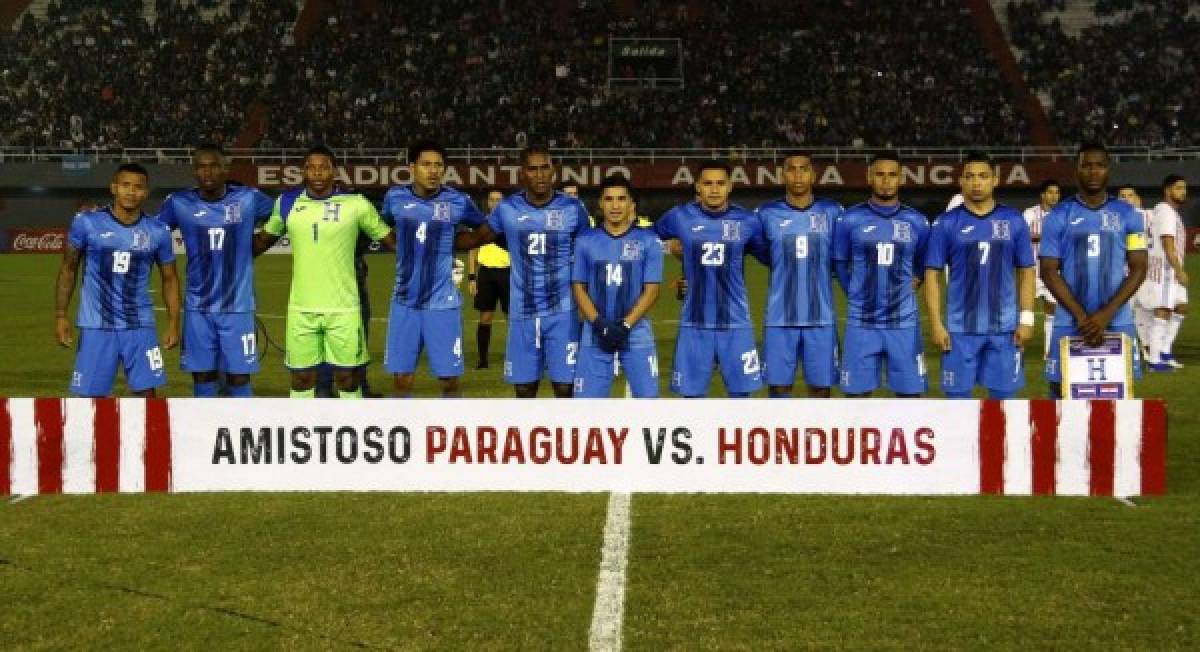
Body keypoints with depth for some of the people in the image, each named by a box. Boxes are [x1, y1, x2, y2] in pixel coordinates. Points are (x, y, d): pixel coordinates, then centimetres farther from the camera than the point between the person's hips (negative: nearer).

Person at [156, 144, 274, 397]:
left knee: (239, 378, 3)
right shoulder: (179, 203, -3)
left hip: (238, 307, -1)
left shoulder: (249, 199, -5)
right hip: (198, 309, 1)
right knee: (202, 377, 8)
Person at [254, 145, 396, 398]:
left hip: (343, 308, -2)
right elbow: (264, 239, 20)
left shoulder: (356, 204, -4)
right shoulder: (287, 202, 4)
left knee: (347, 377, 5)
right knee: (301, 377, 7)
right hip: (301, 308, 2)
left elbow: (389, 240, 5)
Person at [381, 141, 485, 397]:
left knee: (449, 380, 1)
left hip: (442, 303, -2)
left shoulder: (458, 202, -7)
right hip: (404, 303, 2)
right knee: (402, 380, 6)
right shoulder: (395, 197, -1)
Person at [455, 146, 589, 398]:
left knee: (565, 387, -3)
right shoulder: (508, 209, 1)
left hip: (562, 312, -2)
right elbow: (477, 238, 16)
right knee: (524, 388, 6)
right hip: (522, 314, 2)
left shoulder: (573, 209, -2)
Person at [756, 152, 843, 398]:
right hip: (779, 321, -1)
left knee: (821, 387, 5)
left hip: (821, 319, 1)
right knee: (778, 387, 2)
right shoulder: (768, 214, 2)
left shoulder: (832, 212, 4)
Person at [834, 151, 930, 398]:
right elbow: (840, 263, 12)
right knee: (857, 393, 2)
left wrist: (908, 287, 10)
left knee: (910, 393, 2)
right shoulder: (851, 220, -1)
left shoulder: (916, 222, 3)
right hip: (862, 324, -1)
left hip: (903, 324, 1)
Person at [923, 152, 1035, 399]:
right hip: (960, 329, -1)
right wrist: (936, 324, -6)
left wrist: (1026, 318, -1)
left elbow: (1026, 272, 7)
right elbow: (932, 274, 1)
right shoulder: (946, 223, 0)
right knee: (958, 395, 4)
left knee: (1003, 395, 6)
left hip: (1005, 328, 1)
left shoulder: (1014, 221, 4)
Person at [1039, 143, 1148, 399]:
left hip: (1118, 323, 1)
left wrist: (1106, 314, -11)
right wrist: (1082, 317, -12)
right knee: (1062, 389, 1)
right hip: (1069, 324, 0)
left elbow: (1138, 269, 1)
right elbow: (1049, 272, -1)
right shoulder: (1058, 217, 3)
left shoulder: (1128, 215, 5)